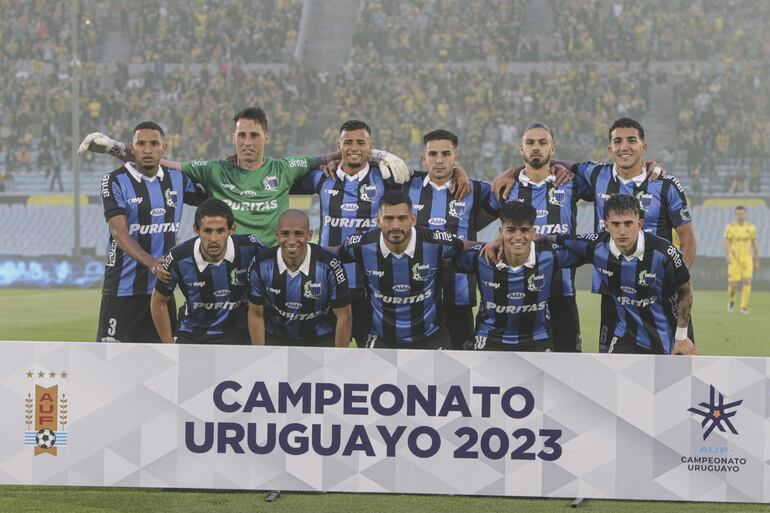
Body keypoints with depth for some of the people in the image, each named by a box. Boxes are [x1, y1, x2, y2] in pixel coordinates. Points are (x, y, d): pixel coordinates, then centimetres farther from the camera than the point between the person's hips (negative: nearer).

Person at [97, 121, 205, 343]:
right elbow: (118, 231, -18)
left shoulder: (177, 180, 9)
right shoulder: (115, 182, -7)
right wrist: (150, 262, -34)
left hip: (163, 286, 5)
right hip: (122, 289, -5)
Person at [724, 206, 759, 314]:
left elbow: (755, 245, 8)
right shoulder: (730, 227, -5)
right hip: (734, 260, -1)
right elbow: (726, 244, -12)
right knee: (733, 285, -3)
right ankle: (731, 300, 30)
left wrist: (757, 262, 9)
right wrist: (728, 257, -31)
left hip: (747, 260, 1)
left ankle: (744, 307, -6)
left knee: (747, 282, -15)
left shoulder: (751, 228, 1)